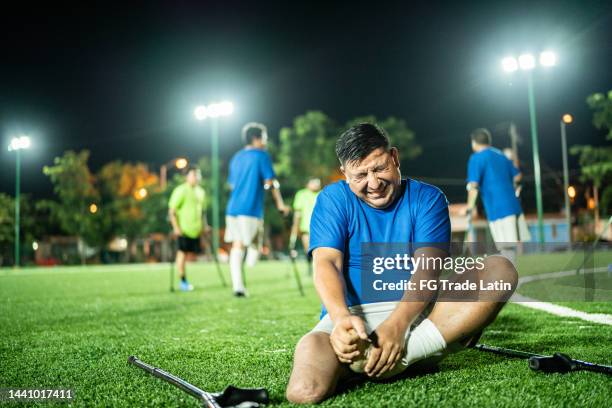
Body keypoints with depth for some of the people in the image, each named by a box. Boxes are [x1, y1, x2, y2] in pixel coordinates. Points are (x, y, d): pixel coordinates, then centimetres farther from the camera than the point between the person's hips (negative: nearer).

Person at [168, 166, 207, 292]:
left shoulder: (200, 191, 14)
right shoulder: (181, 191, -8)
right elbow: (172, 211, -10)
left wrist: (204, 225, 14)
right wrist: (176, 227, -15)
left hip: (195, 229, 7)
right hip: (183, 229, -7)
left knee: (192, 253, 5)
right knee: (182, 253, -5)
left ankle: (185, 279, 15)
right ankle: (183, 281, 1)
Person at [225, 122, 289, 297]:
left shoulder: (236, 157, 19)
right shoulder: (261, 155, -2)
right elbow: (270, 181, -7)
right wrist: (280, 203, 0)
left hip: (233, 208, 6)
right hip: (251, 209, -6)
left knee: (237, 246, 7)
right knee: (254, 246, 1)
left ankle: (238, 286, 4)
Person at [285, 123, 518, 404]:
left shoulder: (427, 198, 5)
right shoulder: (333, 200, 6)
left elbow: (428, 269, -9)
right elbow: (326, 264, -8)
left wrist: (397, 324, -28)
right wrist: (341, 317, -30)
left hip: (415, 312, 2)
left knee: (499, 269, -23)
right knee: (305, 391, -34)